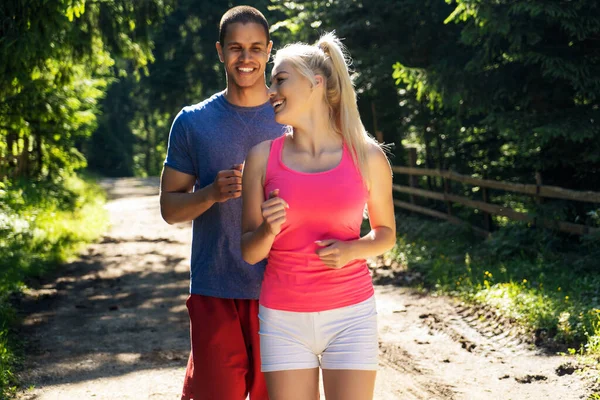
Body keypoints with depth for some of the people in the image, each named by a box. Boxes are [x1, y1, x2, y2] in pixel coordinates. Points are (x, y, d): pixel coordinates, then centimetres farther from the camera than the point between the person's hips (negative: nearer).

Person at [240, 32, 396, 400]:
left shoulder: (367, 156, -2)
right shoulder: (263, 157, -1)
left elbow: (386, 233, 10)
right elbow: (249, 252, 3)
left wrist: (351, 250, -11)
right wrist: (267, 231, -20)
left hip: (351, 314, -1)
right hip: (284, 319, 1)